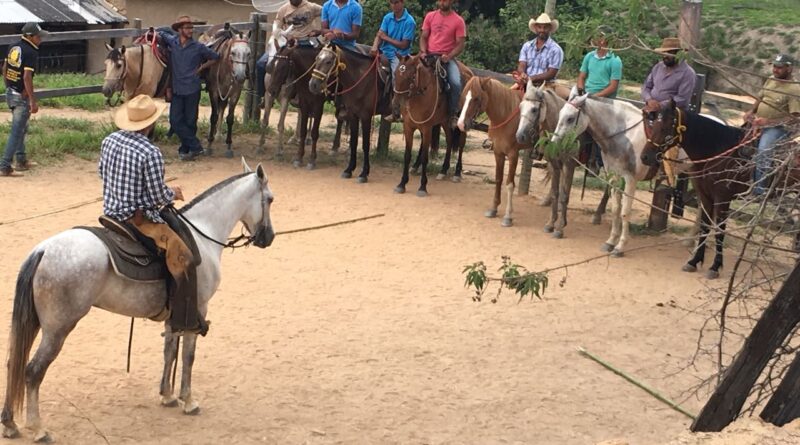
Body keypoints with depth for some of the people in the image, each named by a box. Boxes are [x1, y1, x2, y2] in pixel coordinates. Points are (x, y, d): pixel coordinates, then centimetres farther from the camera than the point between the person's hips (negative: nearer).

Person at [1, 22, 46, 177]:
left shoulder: (14, 47, 6)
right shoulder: (31, 53, -19)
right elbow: (27, 77, -25)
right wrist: (33, 101, -23)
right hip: (21, 96, -9)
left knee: (21, 128, 23)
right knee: (16, 131, -4)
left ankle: (21, 161, 32)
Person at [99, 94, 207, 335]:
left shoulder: (109, 141, 2)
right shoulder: (150, 153, -22)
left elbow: (102, 172, 17)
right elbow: (158, 196, -18)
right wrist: (173, 193, 3)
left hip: (111, 212, 9)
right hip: (137, 217, -9)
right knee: (183, 257, -11)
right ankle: (185, 320, -12)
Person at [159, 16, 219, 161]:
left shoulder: (198, 47, -4)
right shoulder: (172, 43, 1)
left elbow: (214, 57, 8)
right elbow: (161, 35, 17)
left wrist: (201, 68, 0)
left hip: (192, 90, -3)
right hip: (176, 89, 3)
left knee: (190, 121, 5)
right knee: (175, 121, -3)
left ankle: (186, 149, 16)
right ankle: (195, 147, 3)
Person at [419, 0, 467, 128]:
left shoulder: (458, 21, -1)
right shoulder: (430, 16, 9)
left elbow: (460, 44, -3)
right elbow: (423, 37, 12)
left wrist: (448, 56, -19)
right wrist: (423, 52, -7)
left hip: (447, 58, -3)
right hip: (429, 56, 3)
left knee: (456, 83, -27)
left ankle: (453, 114, -9)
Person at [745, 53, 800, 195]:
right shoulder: (770, 80, 6)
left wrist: (767, 122, -25)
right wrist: (751, 112, -1)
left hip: (776, 127, -8)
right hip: (758, 123, 8)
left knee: (763, 151, -28)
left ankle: (759, 189, -23)